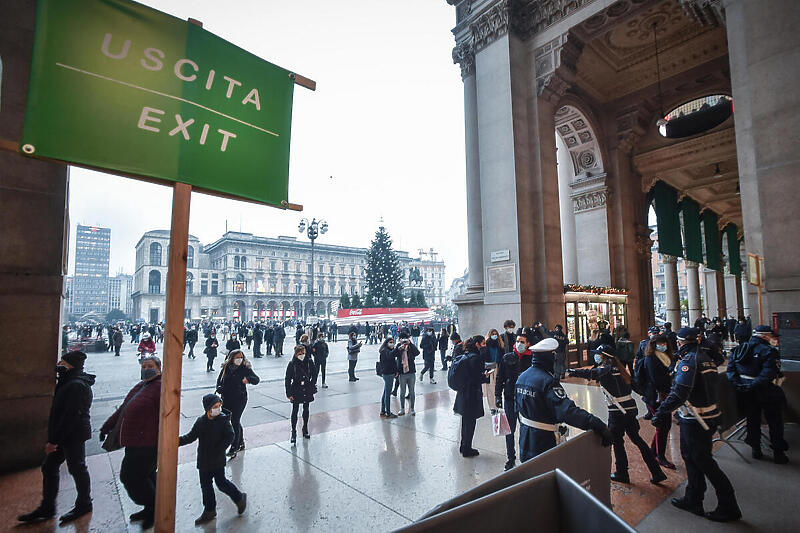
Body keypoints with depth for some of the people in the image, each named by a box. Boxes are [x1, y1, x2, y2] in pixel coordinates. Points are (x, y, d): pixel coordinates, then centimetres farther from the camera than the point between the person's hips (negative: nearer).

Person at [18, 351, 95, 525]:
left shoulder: (76, 386, -25)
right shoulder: (69, 382, 8)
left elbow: (70, 416, -25)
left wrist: (54, 440, -21)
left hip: (74, 435, -10)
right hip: (65, 435, 10)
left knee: (77, 468, 4)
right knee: (49, 467, 17)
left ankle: (84, 504, 22)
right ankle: (47, 507, 31)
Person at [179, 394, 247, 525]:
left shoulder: (223, 419, -14)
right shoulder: (200, 421, -2)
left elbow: (230, 437, -14)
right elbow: (191, 436, 2)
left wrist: (218, 449, -22)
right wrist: (180, 440, -15)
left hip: (218, 460, -5)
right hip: (203, 460, 5)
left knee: (221, 482, 1)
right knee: (205, 484, 15)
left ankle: (240, 497, 25)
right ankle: (209, 511, 33)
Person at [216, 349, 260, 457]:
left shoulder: (245, 368, -9)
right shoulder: (226, 368, 2)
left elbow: (257, 379, -17)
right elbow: (219, 379, 16)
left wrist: (248, 379, -37)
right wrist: (219, 388, -4)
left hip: (239, 399, -4)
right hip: (226, 399, 5)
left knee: (235, 421, -5)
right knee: (235, 421, 15)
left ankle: (234, 448, 4)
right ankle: (241, 442, 32)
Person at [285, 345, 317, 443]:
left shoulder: (309, 362, -6)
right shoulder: (292, 364, -13)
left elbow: (314, 375, 6)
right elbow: (287, 380, -8)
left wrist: (312, 387, 1)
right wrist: (289, 394, -10)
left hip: (307, 390, 3)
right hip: (296, 391, -3)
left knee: (306, 410, 15)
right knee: (295, 411, 1)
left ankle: (305, 429, 31)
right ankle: (293, 432, 14)